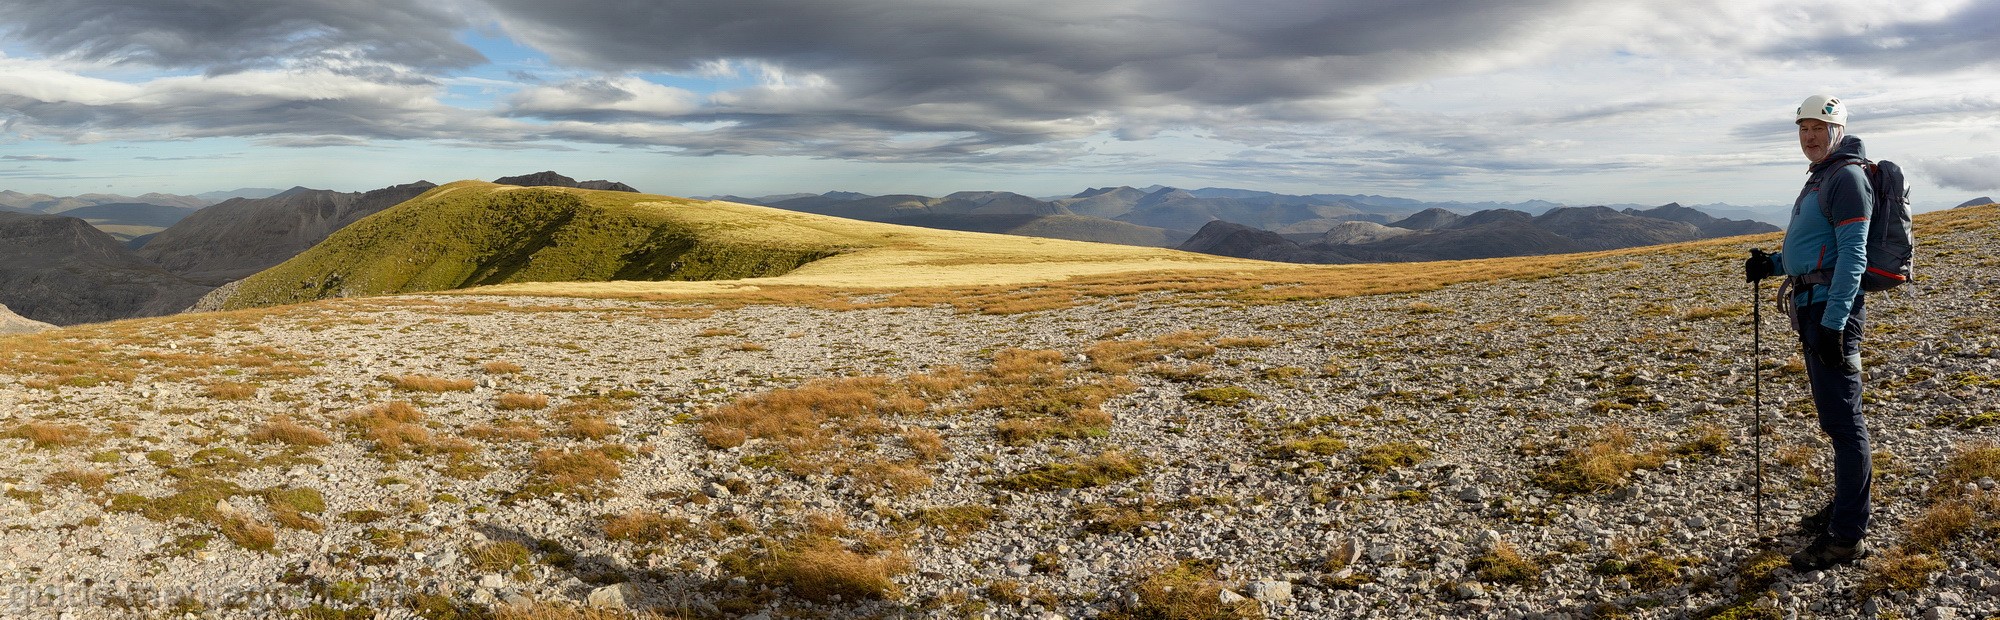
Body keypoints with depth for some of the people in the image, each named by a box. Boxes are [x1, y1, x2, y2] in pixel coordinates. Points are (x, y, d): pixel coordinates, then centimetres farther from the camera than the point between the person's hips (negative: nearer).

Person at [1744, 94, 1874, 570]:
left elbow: (1852, 255, -18)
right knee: (1834, 417, 17)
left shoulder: (1847, 177, -10)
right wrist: (1773, 264, 11)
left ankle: (1847, 537, -6)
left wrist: (1834, 322, -23)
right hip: (1812, 308, 10)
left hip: (1833, 308, -10)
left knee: (1843, 421, -9)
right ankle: (1846, 508, 29)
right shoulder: (1819, 180, 20)